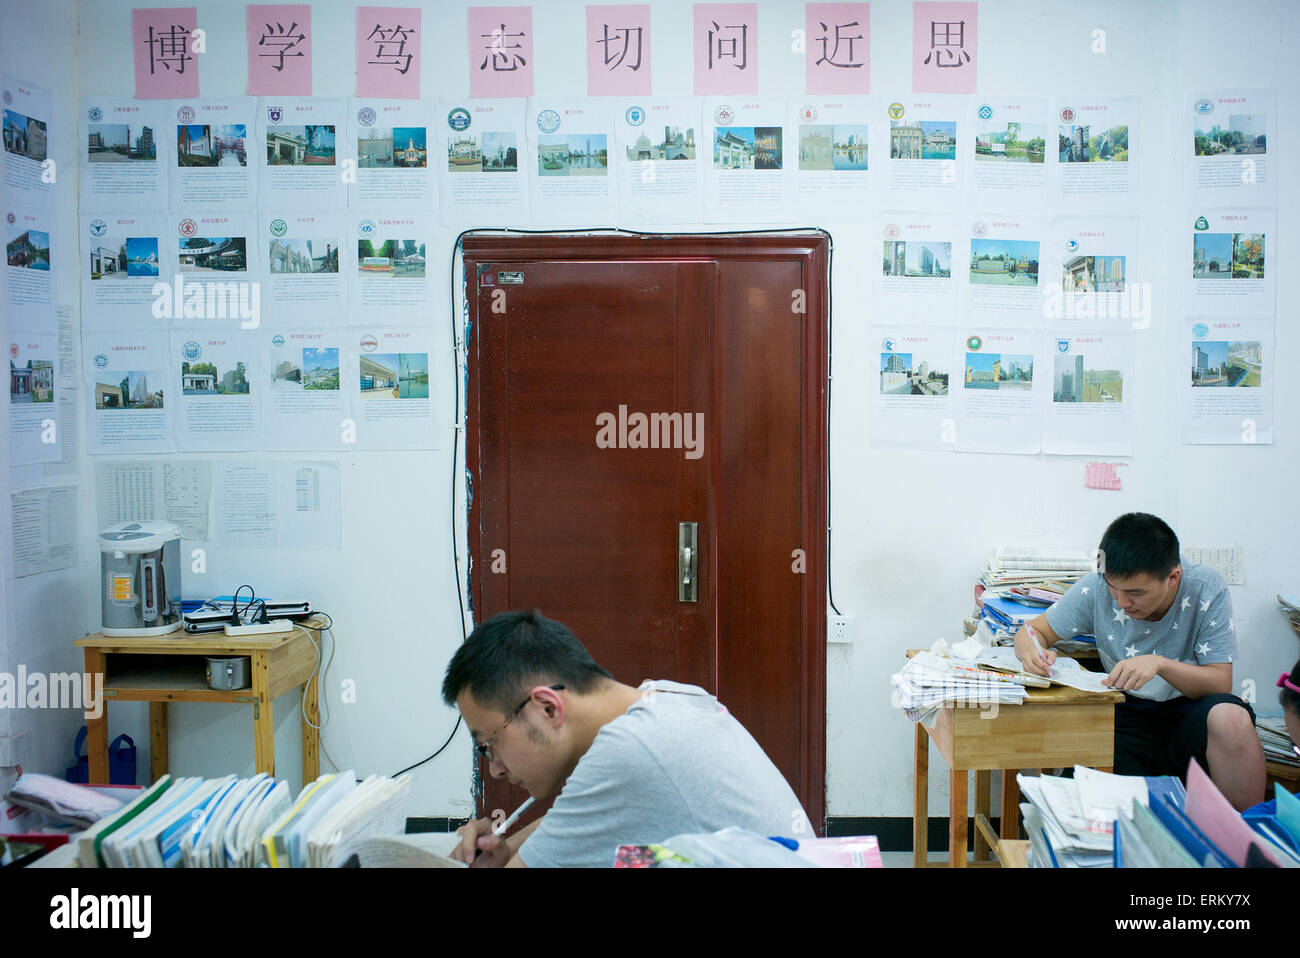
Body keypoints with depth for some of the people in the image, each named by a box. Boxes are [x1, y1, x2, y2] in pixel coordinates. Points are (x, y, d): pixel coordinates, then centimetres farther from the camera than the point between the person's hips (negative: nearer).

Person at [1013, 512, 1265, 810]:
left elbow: (1221, 683, -13)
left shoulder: (1206, 589, -12)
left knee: (1230, 717, -35)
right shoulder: (1098, 587, -8)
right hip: (1128, 719, 0)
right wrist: (1034, 652, -22)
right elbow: (1031, 631, 3)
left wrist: (1161, 664, -31)